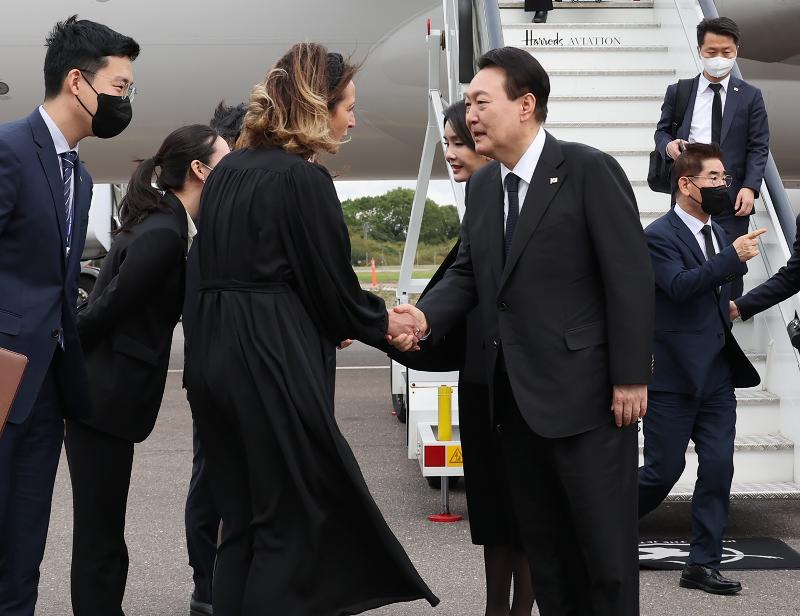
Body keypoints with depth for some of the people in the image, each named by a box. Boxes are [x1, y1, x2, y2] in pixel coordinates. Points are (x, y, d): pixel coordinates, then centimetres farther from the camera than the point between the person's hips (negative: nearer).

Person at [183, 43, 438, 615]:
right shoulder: (304, 179, -12)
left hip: (214, 361, 8)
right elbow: (333, 285, -9)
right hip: (274, 366, -8)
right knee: (293, 527, 1)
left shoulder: (227, 172, 13)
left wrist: (330, 325, 19)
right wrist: (384, 323, 10)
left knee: (241, 525, 13)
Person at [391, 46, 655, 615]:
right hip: (515, 392, 7)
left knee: (605, 540, 2)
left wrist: (631, 378, -15)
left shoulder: (588, 170, -9)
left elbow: (631, 278, -12)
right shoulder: (482, 186, 12)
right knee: (542, 538, 14)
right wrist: (425, 316, -8)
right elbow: (468, 272, 13)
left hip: (584, 388, -7)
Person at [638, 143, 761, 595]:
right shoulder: (659, 235, -11)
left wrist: (729, 308, 12)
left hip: (718, 376, 7)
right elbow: (679, 286, -28)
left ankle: (703, 564, 8)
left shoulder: (717, 233, 13)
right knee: (664, 470, 0)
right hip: (674, 377, -7)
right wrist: (733, 258, -30)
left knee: (718, 469, 1)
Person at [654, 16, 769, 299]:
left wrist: (750, 187, -12)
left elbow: (758, 147, 2)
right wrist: (668, 144, -11)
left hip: (732, 198, 0)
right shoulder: (678, 92, 7)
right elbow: (661, 131, 14)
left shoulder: (750, 96, 5)